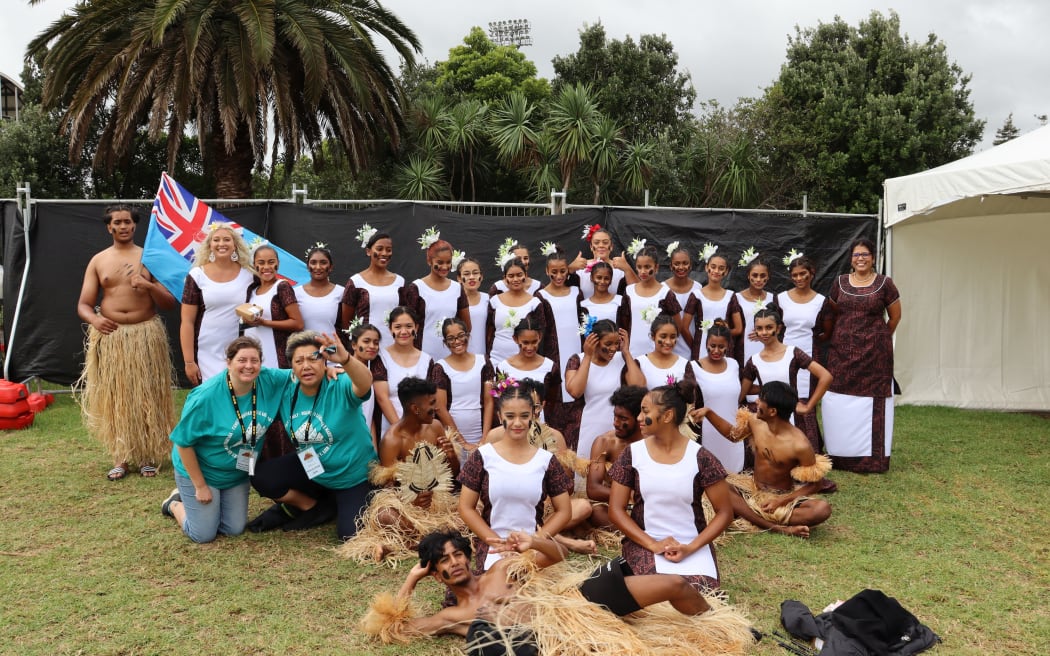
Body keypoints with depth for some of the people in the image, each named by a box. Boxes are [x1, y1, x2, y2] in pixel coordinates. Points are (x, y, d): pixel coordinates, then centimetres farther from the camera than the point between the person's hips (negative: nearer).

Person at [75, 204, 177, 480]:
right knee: (113, 398, 4)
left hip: (146, 335, -1)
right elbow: (83, 305, 2)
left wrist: (149, 286, -18)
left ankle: (148, 455, 14)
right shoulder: (98, 261, 7)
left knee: (147, 396, 2)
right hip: (109, 335, 1)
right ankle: (120, 457, 13)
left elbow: (170, 303, 1)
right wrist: (95, 320, -20)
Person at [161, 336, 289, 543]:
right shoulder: (206, 396, -30)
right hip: (200, 470, -5)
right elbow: (183, 443, -21)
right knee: (204, 535, 2)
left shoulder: (268, 381, -17)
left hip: (237, 474, 5)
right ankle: (175, 504, 32)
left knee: (234, 530, 10)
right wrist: (200, 486, -16)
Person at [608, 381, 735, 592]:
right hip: (644, 543, 0)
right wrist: (653, 544, -13)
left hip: (693, 546, 0)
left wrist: (691, 547, -15)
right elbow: (616, 510, -1)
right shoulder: (633, 454, -1)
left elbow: (725, 512, -2)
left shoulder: (700, 457, -5)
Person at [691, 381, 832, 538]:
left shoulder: (800, 445, -24)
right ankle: (779, 528, -28)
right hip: (753, 489, 4)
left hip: (783, 496, -4)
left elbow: (815, 484, -14)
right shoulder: (755, 422, -9)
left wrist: (782, 501, -24)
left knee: (822, 509, -31)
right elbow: (733, 434, 13)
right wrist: (708, 412, 2)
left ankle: (752, 516, -28)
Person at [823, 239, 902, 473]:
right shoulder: (840, 283, 6)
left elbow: (895, 316, 8)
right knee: (840, 402, 3)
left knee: (871, 402, 0)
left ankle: (872, 457, 10)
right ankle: (841, 456, 14)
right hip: (842, 351, 3)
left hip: (874, 352, -2)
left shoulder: (884, 284, -1)